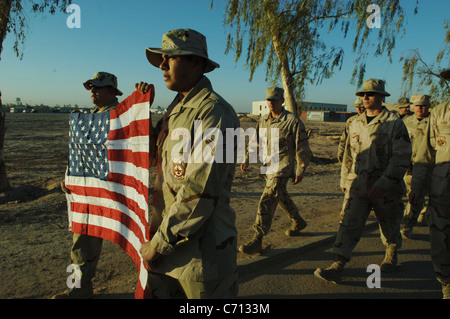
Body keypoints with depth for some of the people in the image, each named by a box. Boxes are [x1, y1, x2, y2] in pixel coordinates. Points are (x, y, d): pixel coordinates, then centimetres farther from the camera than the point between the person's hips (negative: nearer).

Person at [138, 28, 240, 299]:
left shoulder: (213, 112, -17)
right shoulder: (176, 109, 12)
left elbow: (201, 192, -23)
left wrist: (160, 243, -15)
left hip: (201, 248, -8)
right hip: (166, 235, 8)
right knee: (156, 291, 18)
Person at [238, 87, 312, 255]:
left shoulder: (293, 121, -12)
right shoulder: (263, 121, 8)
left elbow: (302, 148, -9)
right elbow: (255, 141, 15)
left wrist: (300, 171, -10)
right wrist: (246, 160, 4)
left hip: (283, 167, -7)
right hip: (268, 167, 8)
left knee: (267, 201, -13)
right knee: (281, 197, 21)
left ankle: (257, 240, -8)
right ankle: (298, 222, 45)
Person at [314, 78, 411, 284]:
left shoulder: (394, 123, -7)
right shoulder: (355, 123, 10)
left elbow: (402, 157, -13)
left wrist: (383, 184, -20)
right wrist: (344, 180, 16)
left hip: (385, 188, -3)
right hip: (357, 184, 4)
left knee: (389, 225, 16)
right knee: (348, 222, -7)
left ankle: (391, 254, 43)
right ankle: (338, 266, -8)